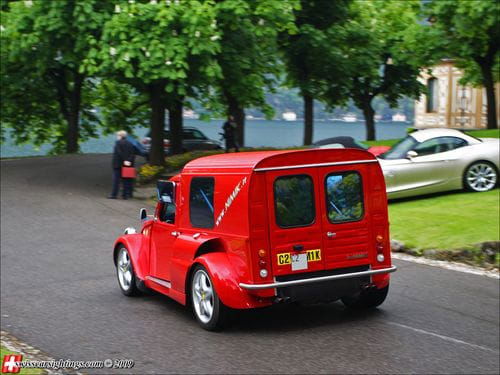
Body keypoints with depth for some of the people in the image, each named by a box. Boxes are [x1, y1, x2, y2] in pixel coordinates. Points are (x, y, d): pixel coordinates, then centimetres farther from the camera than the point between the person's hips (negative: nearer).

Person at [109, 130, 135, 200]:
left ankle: (114, 194, -2)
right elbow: (133, 153, 2)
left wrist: (124, 160, -17)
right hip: (128, 164, 5)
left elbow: (120, 153, -17)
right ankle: (125, 195, 8)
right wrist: (130, 160, -5)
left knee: (116, 180, -1)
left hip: (118, 164, -5)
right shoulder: (130, 144, 10)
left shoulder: (118, 143, -7)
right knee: (126, 180, 9)